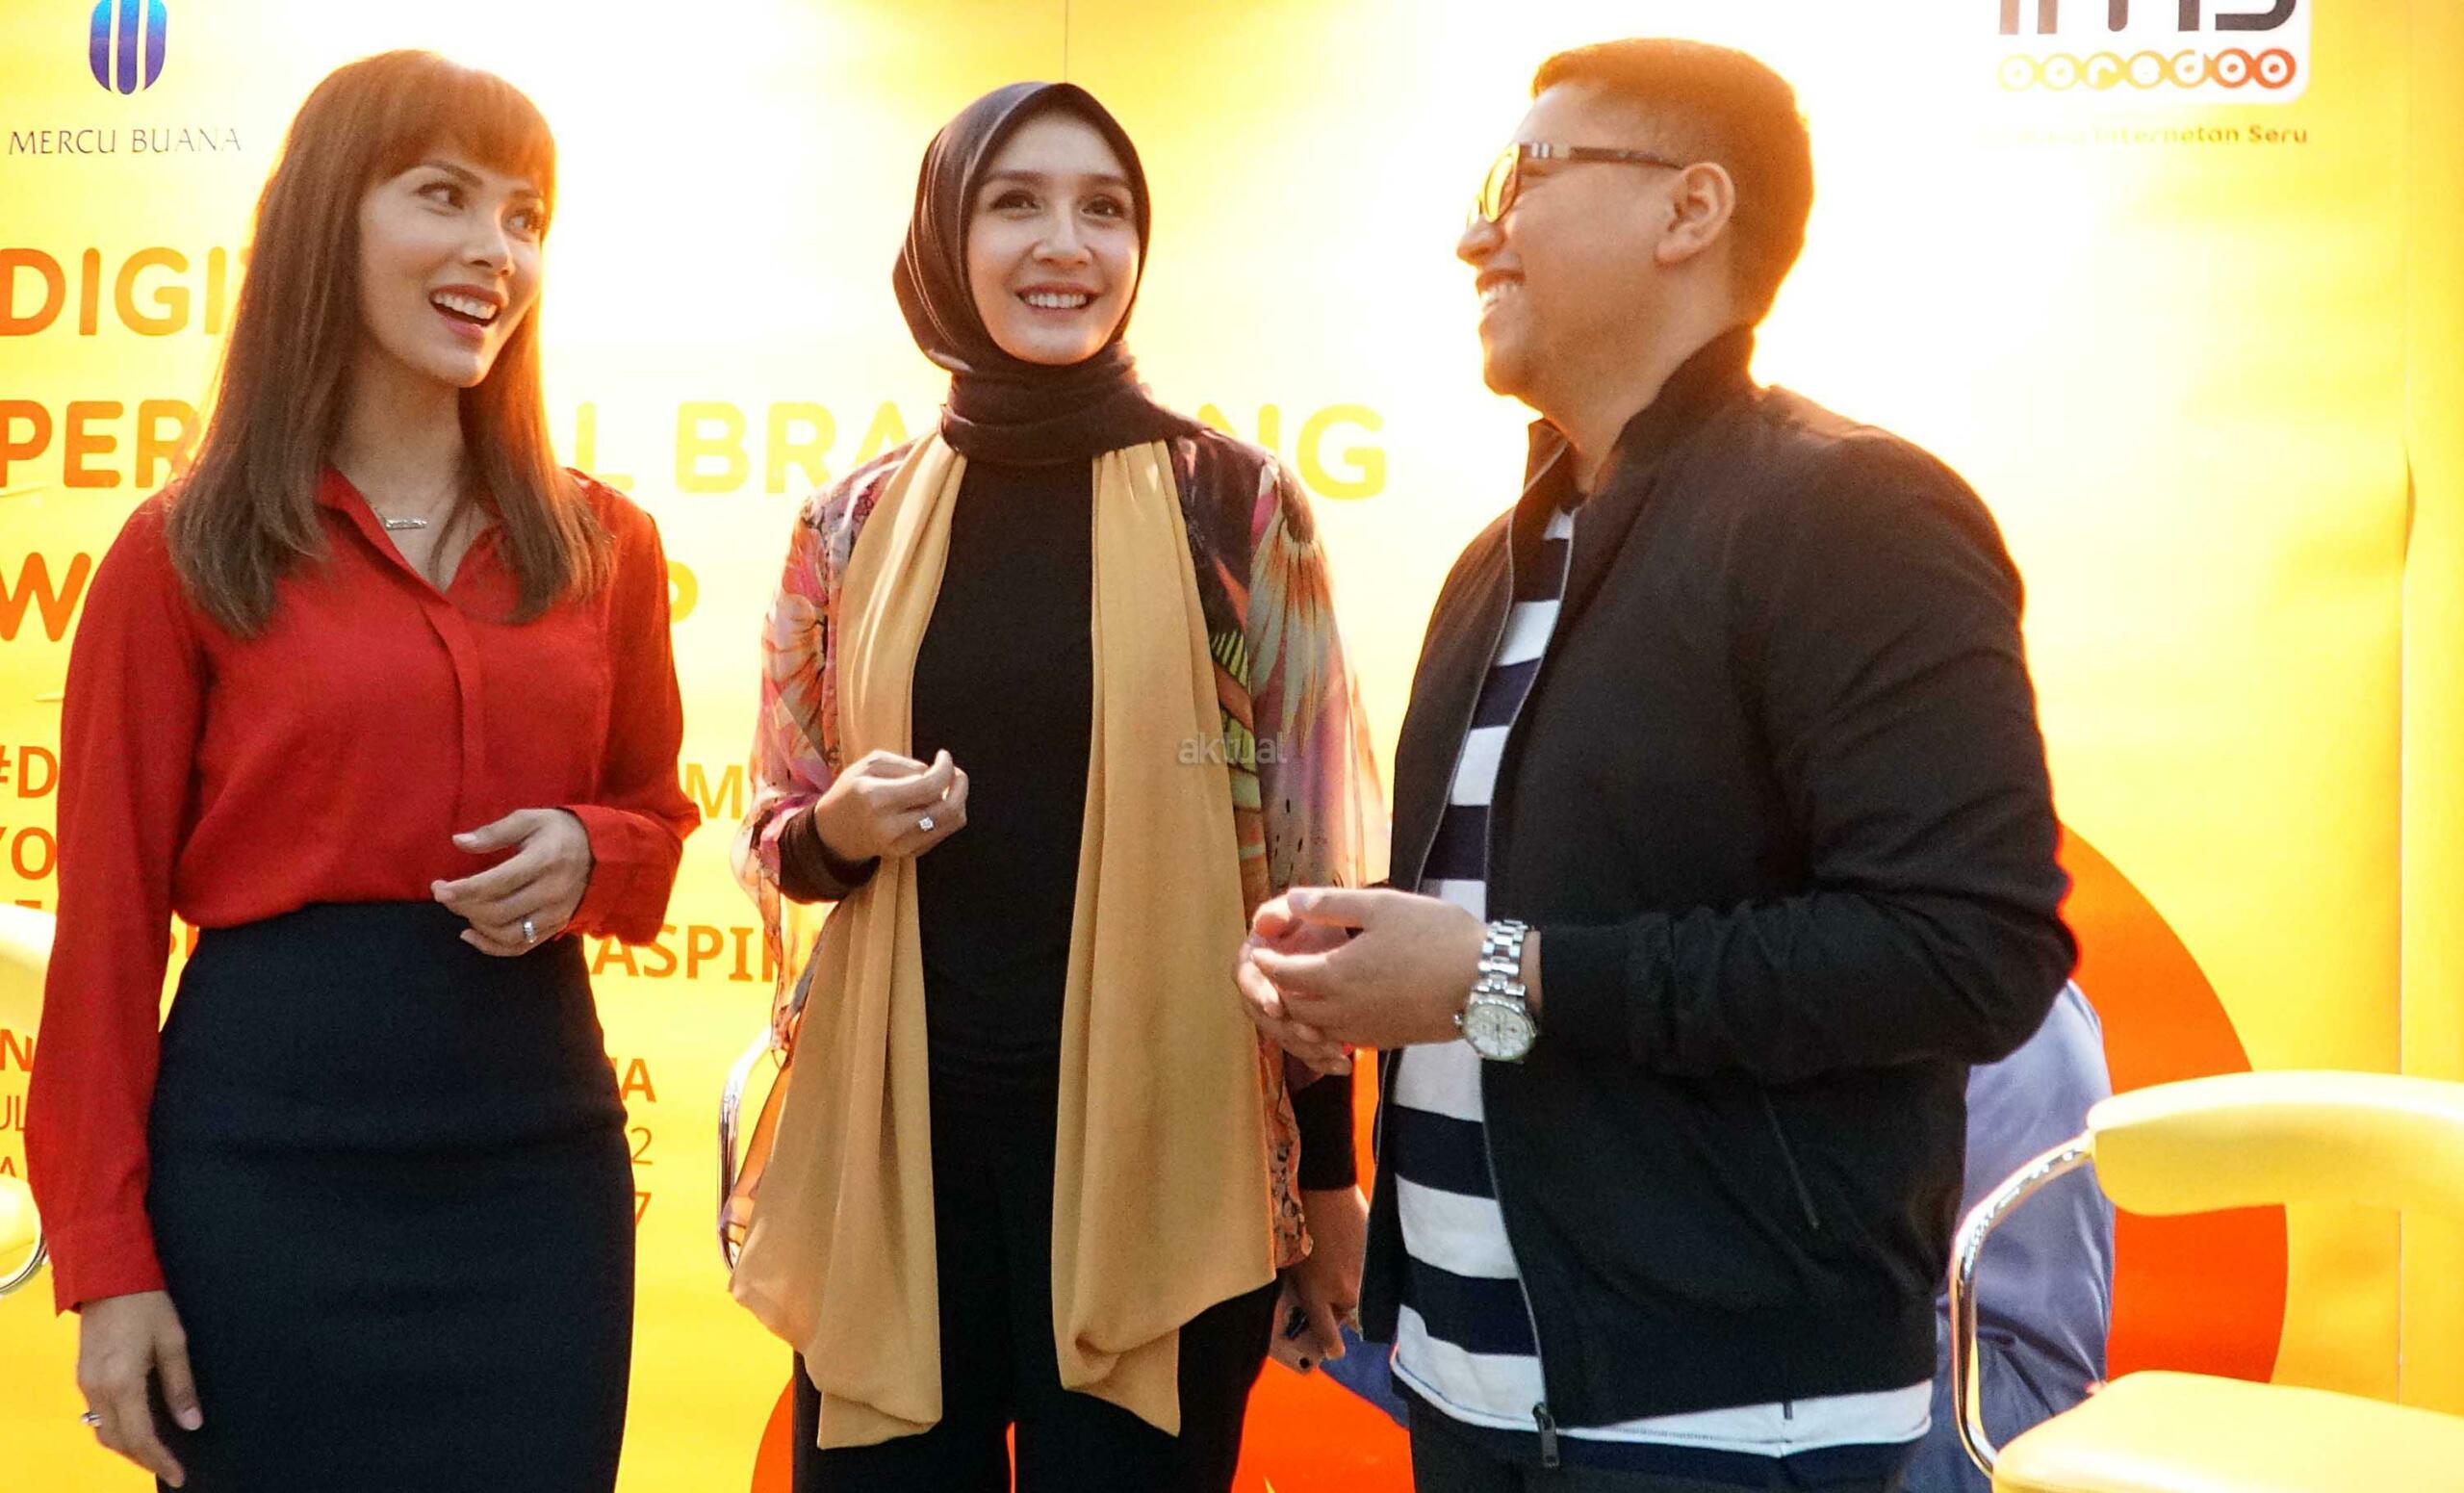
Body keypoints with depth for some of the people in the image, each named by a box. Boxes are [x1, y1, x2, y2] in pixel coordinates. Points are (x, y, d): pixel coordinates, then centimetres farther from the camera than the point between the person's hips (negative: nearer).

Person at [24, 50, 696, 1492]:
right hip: (267, 1153, -3)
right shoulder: (186, 552, -3)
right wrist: (107, 1263, -5)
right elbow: (109, 916, -3)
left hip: (542, 1152, 3)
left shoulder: (606, 544, 6)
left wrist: (587, 856, -8)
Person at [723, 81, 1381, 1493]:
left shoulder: (1239, 506, -2)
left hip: (1156, 1142, -2)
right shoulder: (858, 523, 5)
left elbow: (1310, 860, 0)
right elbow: (778, 834, 14)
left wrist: (1331, 1168, 1)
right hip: (899, 1129, 2)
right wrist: (835, 830, -10)